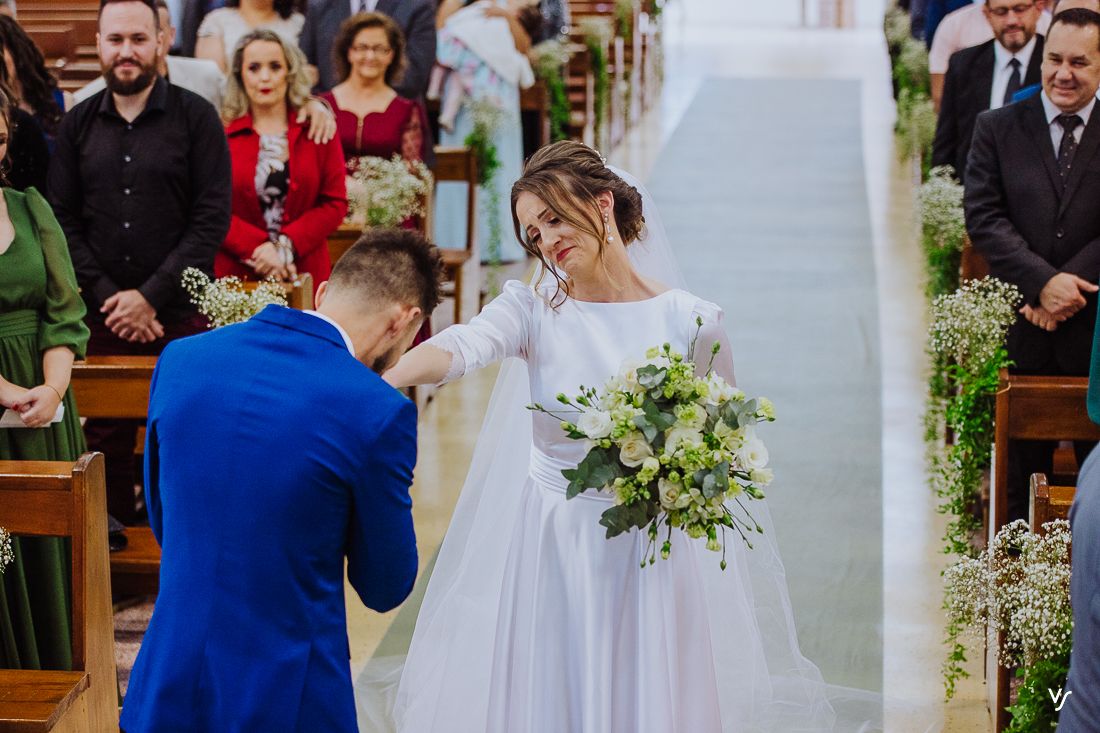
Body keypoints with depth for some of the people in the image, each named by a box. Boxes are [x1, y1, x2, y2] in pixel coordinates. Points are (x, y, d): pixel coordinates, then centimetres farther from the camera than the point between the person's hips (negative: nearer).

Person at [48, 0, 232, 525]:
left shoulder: (196, 117, 0)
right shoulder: (77, 125, 8)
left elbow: (212, 219, -6)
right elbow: (63, 222, 6)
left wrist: (150, 295, -11)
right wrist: (107, 295, -7)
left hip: (180, 317, -2)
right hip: (102, 318, 2)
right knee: (105, 442, 4)